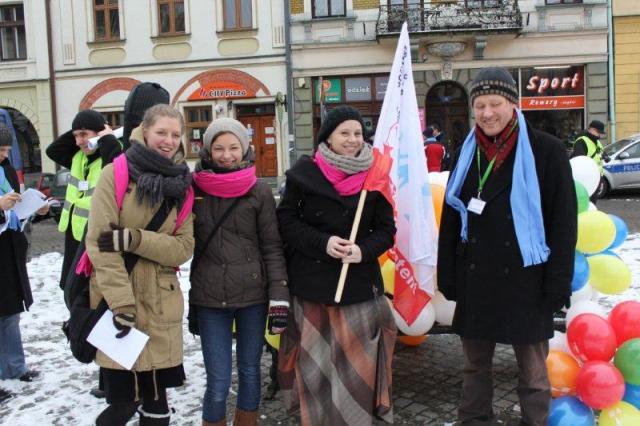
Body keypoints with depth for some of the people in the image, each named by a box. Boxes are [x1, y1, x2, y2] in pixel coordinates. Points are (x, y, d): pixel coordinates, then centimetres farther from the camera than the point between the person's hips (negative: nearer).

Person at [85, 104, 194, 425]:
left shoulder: (182, 185, 6)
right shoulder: (115, 174, -6)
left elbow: (183, 247, -3)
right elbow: (99, 243, -12)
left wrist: (132, 239, -19)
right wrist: (121, 302, -18)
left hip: (160, 303, 4)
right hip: (116, 299, -3)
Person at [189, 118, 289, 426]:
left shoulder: (260, 192, -3)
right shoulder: (193, 189, 0)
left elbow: (272, 247, -2)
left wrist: (279, 299, -7)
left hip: (254, 296, 0)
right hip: (209, 299, 0)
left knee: (250, 370, 13)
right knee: (218, 381, 0)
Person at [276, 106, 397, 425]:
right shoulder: (305, 172, -2)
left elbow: (386, 230, 6)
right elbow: (286, 220, 0)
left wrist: (364, 250, -14)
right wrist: (322, 242, -14)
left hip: (360, 284, 1)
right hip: (312, 282, -1)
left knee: (356, 363, 4)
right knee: (315, 363, 5)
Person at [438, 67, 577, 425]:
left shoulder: (546, 151, -5)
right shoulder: (467, 153, 8)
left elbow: (564, 222, -5)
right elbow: (451, 217, 11)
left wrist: (558, 283, -8)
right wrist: (447, 275, 9)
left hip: (525, 279, -4)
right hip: (475, 279, 4)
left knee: (533, 372, 8)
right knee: (475, 365, 14)